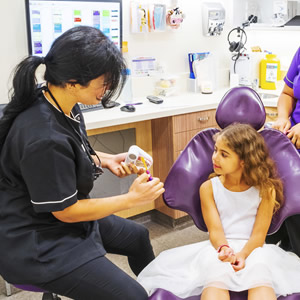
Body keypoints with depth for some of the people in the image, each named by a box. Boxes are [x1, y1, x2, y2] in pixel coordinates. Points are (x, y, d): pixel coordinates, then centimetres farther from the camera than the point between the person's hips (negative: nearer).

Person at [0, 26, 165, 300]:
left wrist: (105, 159, -2)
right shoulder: (44, 138, -34)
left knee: (137, 236, 25)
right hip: (37, 244, -10)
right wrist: (130, 199, -17)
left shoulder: (64, 105, -7)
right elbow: (66, 211, -24)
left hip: (66, 217, 10)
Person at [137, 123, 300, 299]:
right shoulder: (208, 188, 3)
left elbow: (259, 235, -5)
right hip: (220, 247, 1)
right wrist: (224, 249, -28)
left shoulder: (265, 189, 1)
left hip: (253, 248, 0)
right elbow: (215, 230, -5)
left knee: (260, 270, -36)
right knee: (216, 279, -35)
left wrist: (242, 255, -25)